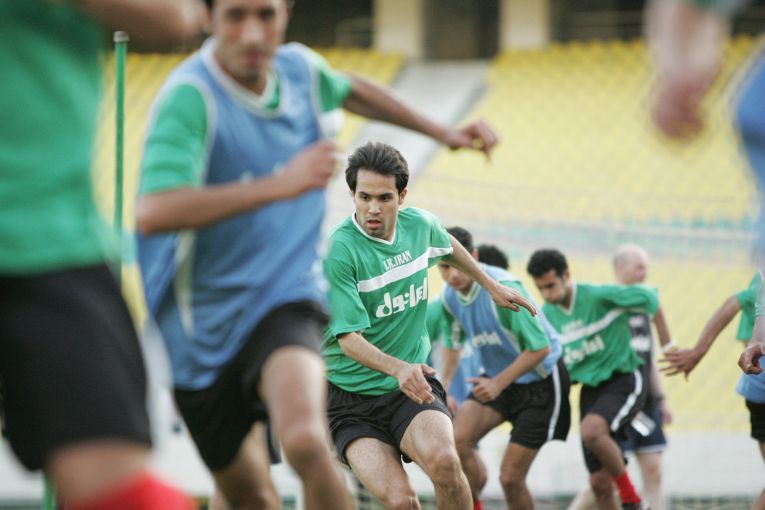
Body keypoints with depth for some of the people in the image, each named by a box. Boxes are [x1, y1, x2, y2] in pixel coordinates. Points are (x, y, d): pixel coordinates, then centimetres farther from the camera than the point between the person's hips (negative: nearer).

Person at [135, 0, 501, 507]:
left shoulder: (301, 68, -2)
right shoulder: (189, 95, -21)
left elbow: (349, 89, 25)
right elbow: (154, 213, -37)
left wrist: (443, 132, 27)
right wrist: (280, 185, -38)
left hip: (285, 299, 2)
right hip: (203, 327, -2)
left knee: (306, 440, -30)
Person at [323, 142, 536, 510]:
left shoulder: (421, 225, 0)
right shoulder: (338, 252, -18)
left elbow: (449, 247, 26)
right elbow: (349, 338, -20)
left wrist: (491, 285, 37)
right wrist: (398, 369, -37)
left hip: (413, 385, 3)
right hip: (351, 400, -3)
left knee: (444, 462, -30)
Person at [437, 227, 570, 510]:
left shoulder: (504, 289, -27)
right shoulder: (450, 296, -5)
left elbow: (540, 348, -25)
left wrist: (499, 383, -27)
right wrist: (445, 385, 9)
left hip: (539, 379, -6)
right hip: (496, 376, 6)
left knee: (510, 477, -7)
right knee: (457, 440, -22)